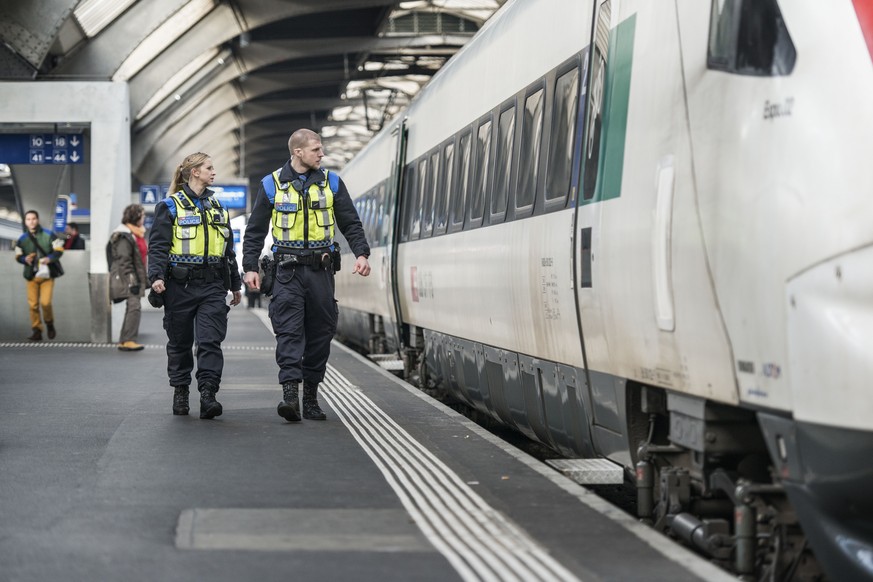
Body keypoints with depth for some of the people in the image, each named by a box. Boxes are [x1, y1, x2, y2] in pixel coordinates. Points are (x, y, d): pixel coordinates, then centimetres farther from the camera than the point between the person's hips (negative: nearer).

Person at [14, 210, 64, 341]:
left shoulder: (49, 235, -4)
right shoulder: (22, 239, 4)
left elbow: (59, 250, -1)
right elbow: (18, 256, 12)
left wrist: (50, 258, -19)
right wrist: (25, 259, -11)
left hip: (47, 274, -3)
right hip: (31, 275, 3)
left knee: (45, 302, -14)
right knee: (33, 304, -1)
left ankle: (50, 324, 14)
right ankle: (37, 330, 9)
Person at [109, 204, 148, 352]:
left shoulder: (136, 234, 17)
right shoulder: (124, 236, -13)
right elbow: (124, 261, -18)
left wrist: (144, 278, 22)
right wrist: (131, 281, -22)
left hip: (136, 278, 10)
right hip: (128, 279, -10)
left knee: (133, 308, 10)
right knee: (135, 307, -17)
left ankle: (124, 341, 15)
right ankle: (128, 340, -18)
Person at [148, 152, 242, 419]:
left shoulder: (217, 207, 16)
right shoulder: (170, 206, 0)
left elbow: (229, 248, 22)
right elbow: (158, 245, -6)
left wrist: (235, 284, 23)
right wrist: (156, 276, -20)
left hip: (212, 286, 3)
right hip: (180, 286, -3)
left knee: (211, 340, -10)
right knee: (180, 342, 8)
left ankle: (207, 394, -14)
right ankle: (180, 392, 23)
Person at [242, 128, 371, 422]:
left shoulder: (331, 183, 8)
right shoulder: (272, 185, 3)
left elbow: (351, 224, 10)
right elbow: (255, 230, 7)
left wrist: (361, 254, -5)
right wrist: (250, 267, 0)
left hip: (320, 269, 2)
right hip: (288, 269, -2)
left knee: (320, 331, 4)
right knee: (289, 329, -13)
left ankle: (311, 396, 12)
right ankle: (290, 392, -21)